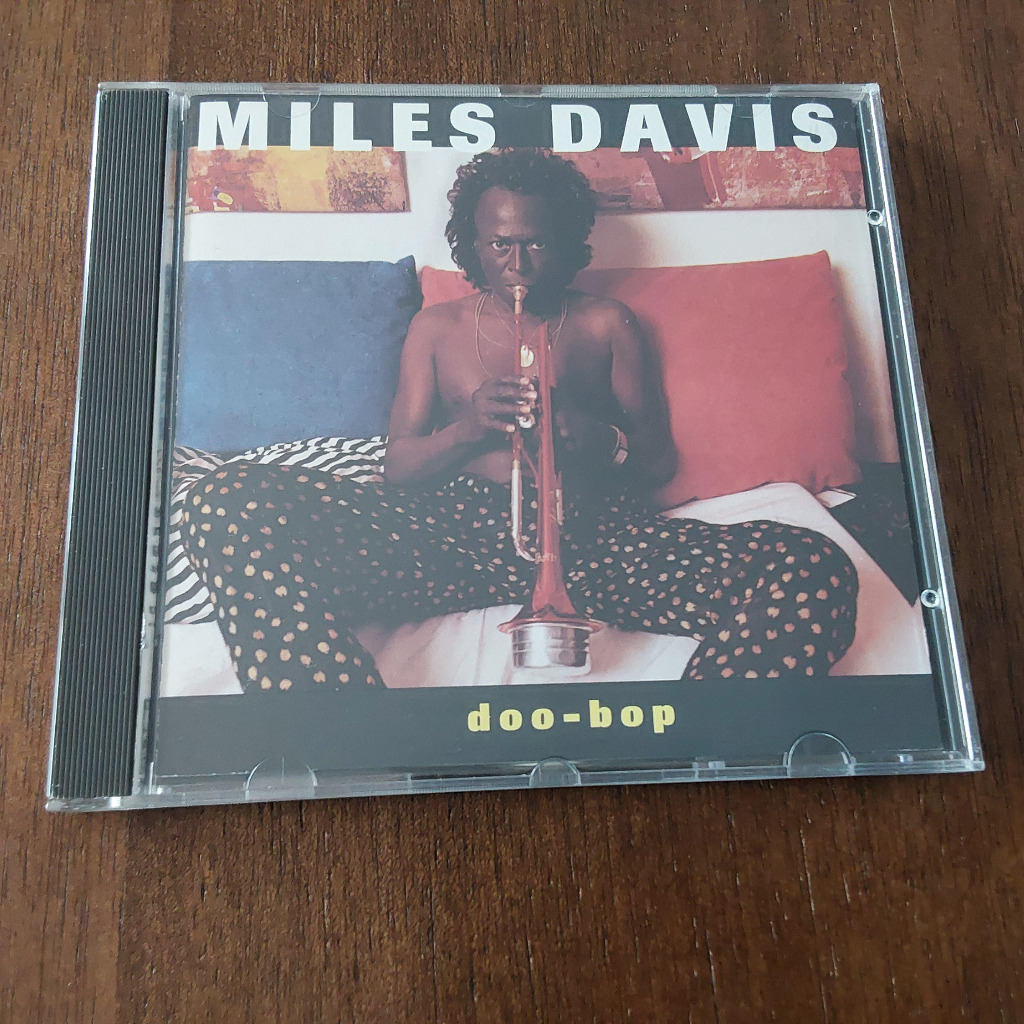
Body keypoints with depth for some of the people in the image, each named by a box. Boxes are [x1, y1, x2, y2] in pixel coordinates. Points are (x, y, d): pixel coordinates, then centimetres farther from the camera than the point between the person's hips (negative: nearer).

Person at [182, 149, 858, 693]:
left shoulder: (608, 324, 21)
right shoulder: (437, 327, 23)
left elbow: (661, 461, 17)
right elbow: (397, 469, 15)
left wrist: (602, 438, -8)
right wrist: (467, 430, -7)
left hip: (593, 538, 0)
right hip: (454, 533, 1)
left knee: (817, 571, -27)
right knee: (233, 502, -26)